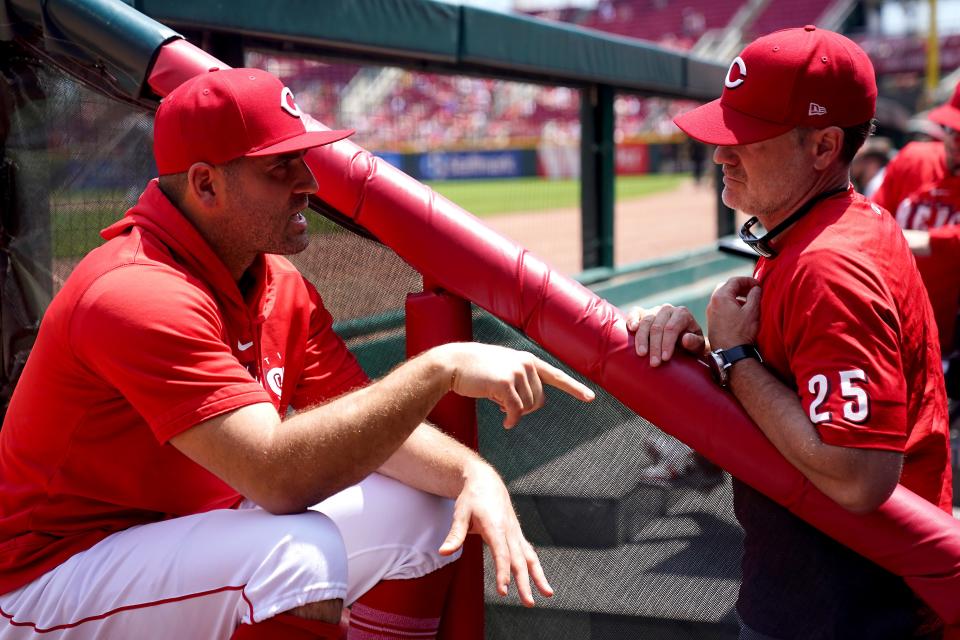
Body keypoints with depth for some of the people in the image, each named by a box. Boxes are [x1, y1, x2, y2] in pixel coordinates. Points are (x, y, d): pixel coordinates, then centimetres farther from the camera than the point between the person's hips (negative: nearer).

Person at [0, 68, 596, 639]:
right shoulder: (138, 295, -27)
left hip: (192, 530, 9)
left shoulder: (281, 288, 2)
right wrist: (441, 368, -35)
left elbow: (370, 423, 1)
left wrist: (473, 474, -18)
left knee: (427, 510, 0)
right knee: (302, 551, -35)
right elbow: (277, 474, -35)